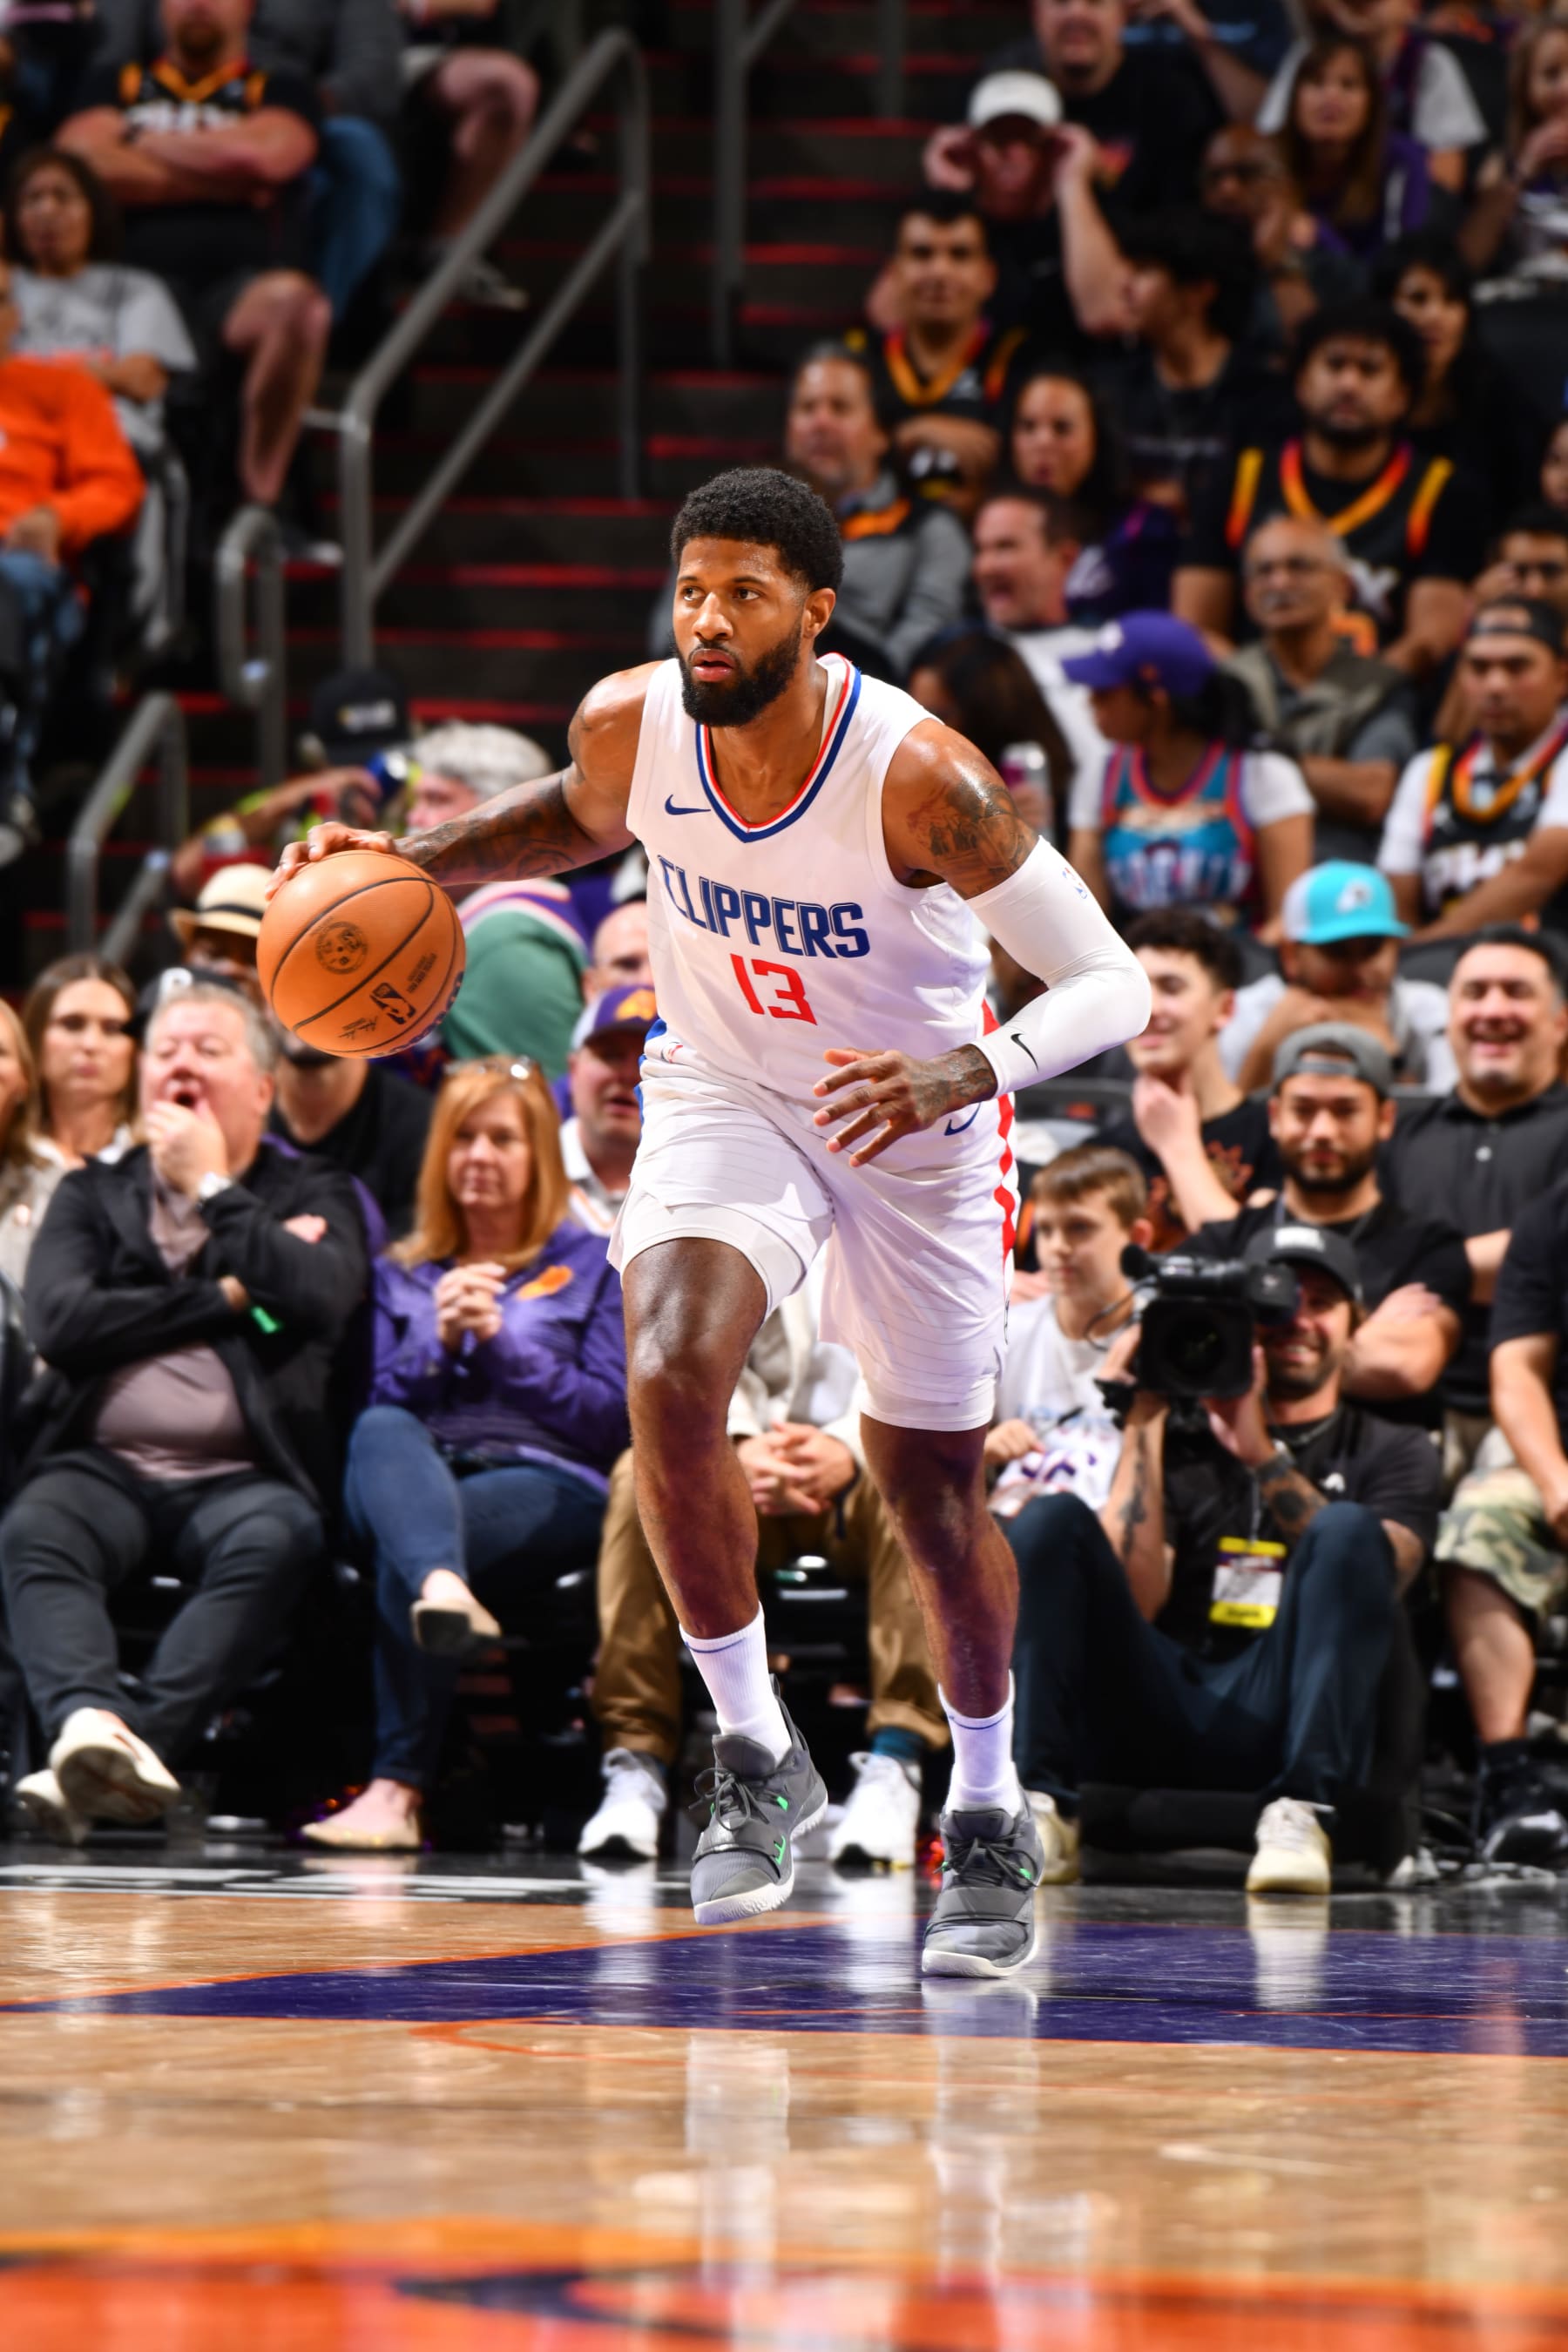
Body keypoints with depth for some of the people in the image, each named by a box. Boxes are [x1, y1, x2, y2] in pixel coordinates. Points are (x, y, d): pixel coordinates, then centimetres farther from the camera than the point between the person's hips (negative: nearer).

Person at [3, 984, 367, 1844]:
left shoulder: (312, 1197, 18)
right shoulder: (92, 1194, 21)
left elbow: (319, 1297, -7)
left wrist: (212, 1189, 2)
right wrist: (227, 1297, 0)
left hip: (244, 1475, -1)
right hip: (106, 1465, 1)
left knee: (276, 1539, -36)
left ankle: (143, 1741, -51)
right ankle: (90, 1722, -57)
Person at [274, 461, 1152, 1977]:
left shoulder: (916, 774, -30)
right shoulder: (631, 726, -17)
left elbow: (1109, 985, -26)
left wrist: (969, 1071, -44)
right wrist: (421, 863, -6)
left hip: (914, 1128, -2)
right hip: (722, 1099, 2)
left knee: (931, 1487, 7)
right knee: (669, 1380, -26)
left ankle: (988, 1812, 32)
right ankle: (754, 1757, -10)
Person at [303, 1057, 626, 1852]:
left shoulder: (591, 1266, 20)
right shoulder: (401, 1275, 27)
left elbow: (611, 1417, 7)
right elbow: (375, 1406, 14)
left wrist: (503, 1341, -2)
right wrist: (440, 1344, -2)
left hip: (548, 1482, -2)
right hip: (411, 1475, 2)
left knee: (403, 1554, -37)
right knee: (381, 1433, -37)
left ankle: (397, 1790, -44)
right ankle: (443, 1588, -70)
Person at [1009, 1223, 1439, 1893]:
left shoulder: (1394, 1454, 18)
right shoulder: (1183, 1443, 20)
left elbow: (1370, 1582, -5)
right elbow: (1131, 1601, 3)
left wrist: (1260, 1454, -12)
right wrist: (1144, 1422, 2)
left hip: (1281, 1714, -1)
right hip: (1157, 1714, 1)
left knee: (1348, 1529, -24)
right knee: (1052, 1520, -16)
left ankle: (1298, 1816, -35)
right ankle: (1041, 1807, -28)